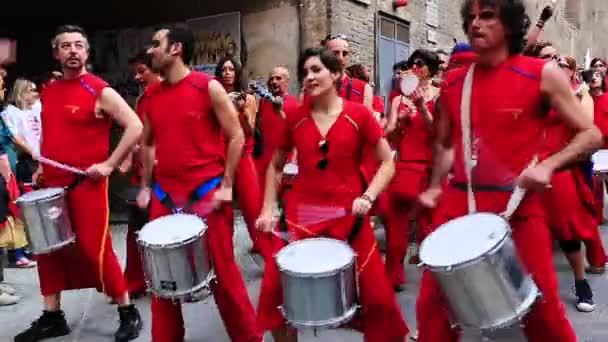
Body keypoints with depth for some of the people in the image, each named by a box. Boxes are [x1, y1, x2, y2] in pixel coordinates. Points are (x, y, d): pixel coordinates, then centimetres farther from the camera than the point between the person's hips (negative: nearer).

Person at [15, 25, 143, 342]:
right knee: (48, 249, 12)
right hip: (52, 183, 7)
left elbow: (135, 127, -15)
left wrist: (109, 164, -18)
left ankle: (128, 313, 10)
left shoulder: (100, 91, -9)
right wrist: (41, 168, 14)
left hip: (87, 183, -7)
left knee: (95, 250, -5)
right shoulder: (48, 92, 13)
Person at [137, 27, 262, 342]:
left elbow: (236, 136, -5)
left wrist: (226, 186, -9)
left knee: (222, 272, 2)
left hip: (208, 193, -5)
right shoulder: (151, 95, 10)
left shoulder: (208, 87, -6)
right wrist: (146, 187, 14)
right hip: (164, 195, 5)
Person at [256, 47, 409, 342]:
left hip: (347, 215, -2)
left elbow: (388, 163, -1)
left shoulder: (359, 115, -4)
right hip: (301, 214, 2)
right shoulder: (295, 118, 2)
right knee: (275, 289, 1)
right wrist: (268, 209, 3)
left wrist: (368, 197, -16)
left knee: (377, 294, 1)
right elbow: (276, 166, 12)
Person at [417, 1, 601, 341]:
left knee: (542, 309, 6)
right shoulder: (453, 81, 8)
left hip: (517, 206, -3)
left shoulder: (543, 74, -2)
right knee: (433, 303, 7)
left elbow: (591, 134, 0)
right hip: (457, 204, 3)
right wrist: (435, 187, 8)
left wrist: (548, 165, -16)